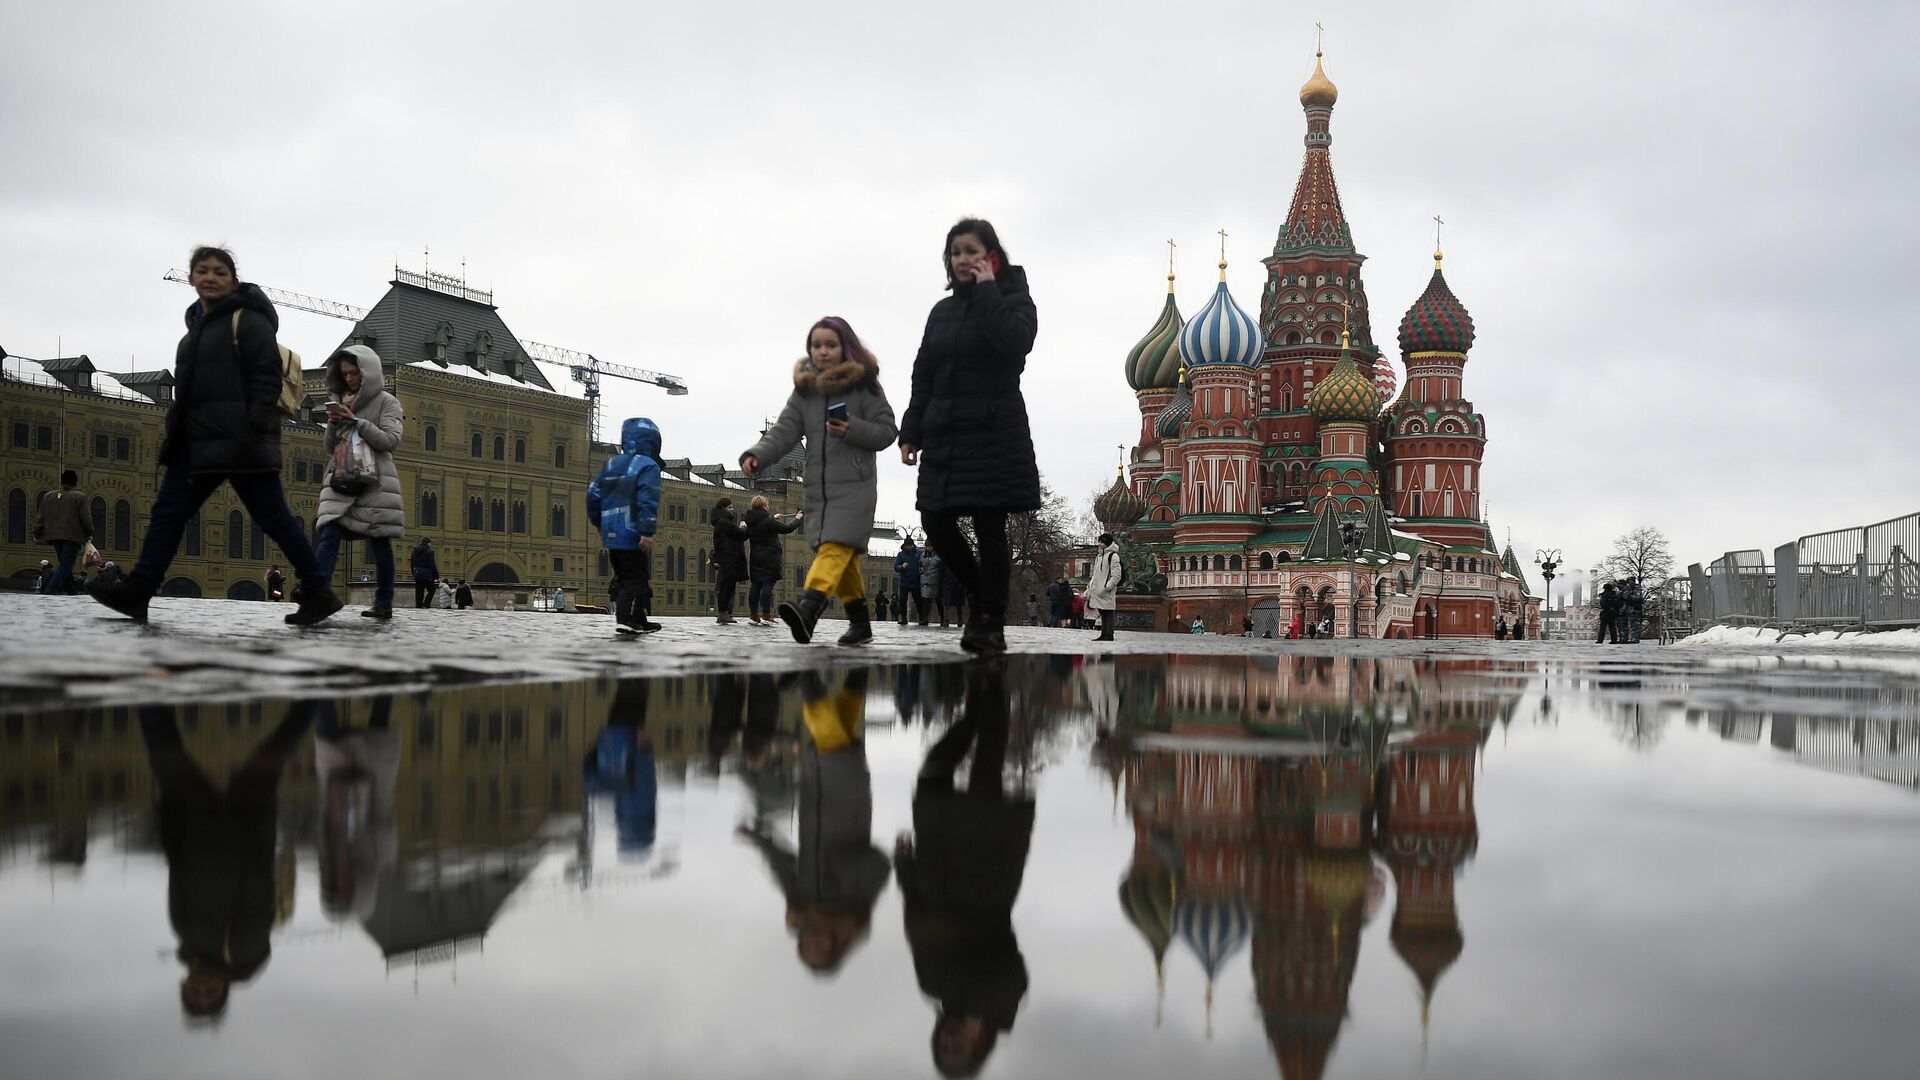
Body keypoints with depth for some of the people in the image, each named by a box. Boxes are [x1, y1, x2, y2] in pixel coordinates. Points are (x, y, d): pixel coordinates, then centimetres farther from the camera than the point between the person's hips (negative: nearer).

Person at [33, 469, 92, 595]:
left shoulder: (48, 497, 9)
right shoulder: (78, 497, -7)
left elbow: (40, 517, 11)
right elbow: (86, 518, -6)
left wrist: (36, 534, 18)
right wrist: (89, 533, 8)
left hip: (55, 536, 6)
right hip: (72, 536, -6)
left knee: (64, 564, 16)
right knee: (66, 564, -8)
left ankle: (68, 589, 17)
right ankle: (52, 588, -22)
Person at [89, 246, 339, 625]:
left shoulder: (248, 320, -5)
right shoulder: (198, 325, 20)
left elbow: (266, 378, -14)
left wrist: (255, 431, -23)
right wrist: (174, 434, 21)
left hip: (240, 441, -9)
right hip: (197, 443, 9)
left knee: (272, 517, -6)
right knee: (168, 511, 3)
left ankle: (318, 593, 1)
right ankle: (136, 593, 4)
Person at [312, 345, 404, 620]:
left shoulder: (386, 402, 3)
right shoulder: (342, 403, 18)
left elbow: (390, 440, -10)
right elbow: (330, 448, 18)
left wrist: (355, 421, -12)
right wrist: (333, 424, -2)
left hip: (374, 481, -4)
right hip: (341, 480, 4)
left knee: (380, 543, 0)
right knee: (329, 534, -14)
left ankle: (384, 604, 6)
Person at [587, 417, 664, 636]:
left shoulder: (610, 465, 13)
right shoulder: (648, 467, -9)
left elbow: (593, 494, 14)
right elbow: (648, 501, -21)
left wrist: (598, 523, 25)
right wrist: (648, 532, -24)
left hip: (611, 534, 7)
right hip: (633, 535, -7)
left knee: (623, 579, 15)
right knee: (637, 580, -3)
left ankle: (638, 621, 20)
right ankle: (627, 619, -15)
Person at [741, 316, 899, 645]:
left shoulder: (864, 386, 0)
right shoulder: (804, 390, 11)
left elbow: (886, 431, -1)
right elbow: (784, 432, 4)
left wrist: (853, 430, -18)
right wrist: (756, 455, -14)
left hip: (854, 486, -6)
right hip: (818, 487, 6)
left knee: (835, 548, -22)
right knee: (842, 559, 10)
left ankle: (807, 609, -40)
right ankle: (860, 622, 20)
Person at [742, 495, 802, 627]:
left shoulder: (750, 522, 7)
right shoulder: (768, 521, -15)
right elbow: (787, 528, -10)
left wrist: (773, 517, 39)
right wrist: (798, 517, 5)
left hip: (755, 559, 7)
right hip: (770, 558, -7)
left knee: (755, 586, 8)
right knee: (768, 585, -8)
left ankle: (753, 616, 10)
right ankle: (766, 616, -12)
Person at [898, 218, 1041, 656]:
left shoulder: (1014, 299, 1)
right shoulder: (943, 311, 17)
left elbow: (1014, 342, -22)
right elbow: (923, 377, 16)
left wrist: (986, 290, -14)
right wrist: (911, 432, 10)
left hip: (995, 434, -6)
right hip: (944, 436, 6)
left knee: (989, 527, -5)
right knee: (936, 521, 1)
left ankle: (991, 624, 2)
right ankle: (980, 596, 23)